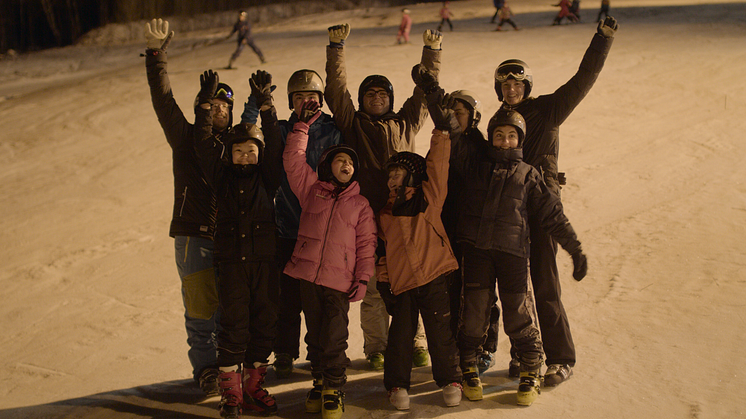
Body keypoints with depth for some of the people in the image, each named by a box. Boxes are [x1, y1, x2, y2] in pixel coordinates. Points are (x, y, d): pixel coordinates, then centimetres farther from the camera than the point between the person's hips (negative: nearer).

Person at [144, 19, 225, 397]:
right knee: (201, 308, -2)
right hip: (193, 234, -3)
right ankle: (205, 368, 13)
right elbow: (164, 100, -10)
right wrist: (156, 54, -17)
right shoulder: (186, 138, 2)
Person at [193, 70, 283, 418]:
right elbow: (204, 144, 0)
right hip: (231, 261, -1)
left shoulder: (267, 178, 6)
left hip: (265, 261, 1)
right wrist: (205, 104, -7)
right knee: (234, 325, -3)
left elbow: (274, 144, -4)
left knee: (265, 324, 6)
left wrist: (264, 104, -11)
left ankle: (253, 386, 19)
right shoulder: (222, 178, 6)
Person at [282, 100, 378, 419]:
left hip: (340, 280, -1)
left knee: (334, 339, -6)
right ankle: (319, 384, 23)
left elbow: (366, 244, 8)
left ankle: (334, 390, 7)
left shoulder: (360, 205, 11)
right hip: (308, 275, 1)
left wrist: (362, 278, -1)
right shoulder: (311, 190, 11)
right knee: (315, 336, 10)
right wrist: (303, 126, 2)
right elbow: (293, 159, 5)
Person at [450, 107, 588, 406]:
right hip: (476, 249, 0)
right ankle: (468, 370, 20)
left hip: (512, 250, 0)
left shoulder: (527, 174, 12)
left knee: (518, 315, -2)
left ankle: (531, 374, 15)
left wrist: (575, 249, 10)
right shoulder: (472, 159, 12)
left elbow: (552, 214, 13)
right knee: (475, 313, 0)